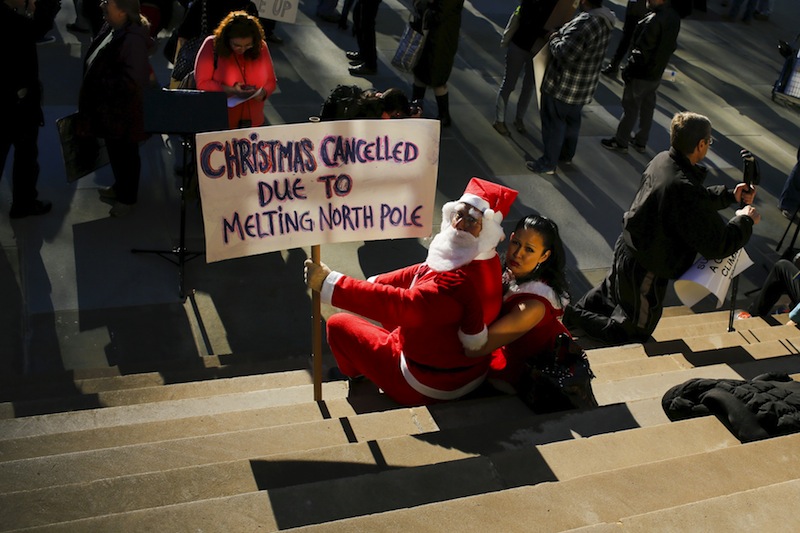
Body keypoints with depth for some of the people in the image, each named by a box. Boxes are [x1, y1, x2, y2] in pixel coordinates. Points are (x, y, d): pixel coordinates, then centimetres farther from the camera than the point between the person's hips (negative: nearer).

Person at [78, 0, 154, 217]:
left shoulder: (133, 40, -28)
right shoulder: (111, 28, 2)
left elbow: (133, 80, -31)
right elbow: (96, 61, 16)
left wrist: (102, 82, -20)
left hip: (123, 110, -9)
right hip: (106, 105, 9)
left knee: (125, 154, 9)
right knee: (114, 150, 24)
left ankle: (127, 198, 26)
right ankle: (120, 186, 44)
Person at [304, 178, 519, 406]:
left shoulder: (459, 283, -37)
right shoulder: (484, 263, -5)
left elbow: (402, 305, -43)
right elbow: (423, 272, 6)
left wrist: (329, 282, -40)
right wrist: (375, 282, 2)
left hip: (428, 386, -9)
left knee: (338, 324, 4)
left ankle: (356, 370, 35)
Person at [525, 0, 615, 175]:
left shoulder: (585, 23, -30)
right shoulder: (604, 20, 1)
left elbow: (565, 53, -29)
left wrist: (554, 39, -12)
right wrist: (561, 34, 3)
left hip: (563, 84, -9)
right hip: (584, 86, 9)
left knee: (553, 122, 4)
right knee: (572, 120, 23)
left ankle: (548, 163, 13)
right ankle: (566, 154, 39)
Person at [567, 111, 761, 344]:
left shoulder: (661, 160, -7)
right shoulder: (685, 189, -35)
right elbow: (717, 246, -25)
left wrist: (730, 195, 12)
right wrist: (745, 221, -9)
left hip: (625, 249, 8)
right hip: (645, 271, -8)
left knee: (612, 295, 37)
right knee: (636, 331, 17)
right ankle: (576, 317, 13)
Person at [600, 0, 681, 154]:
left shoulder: (654, 20, -29)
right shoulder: (674, 16, 0)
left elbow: (641, 51, -25)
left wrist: (628, 70, -15)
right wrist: (659, 62, 18)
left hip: (641, 74, -8)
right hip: (656, 74, 8)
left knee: (630, 108, 6)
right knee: (647, 109, 18)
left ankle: (620, 142, 19)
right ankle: (641, 142, 30)